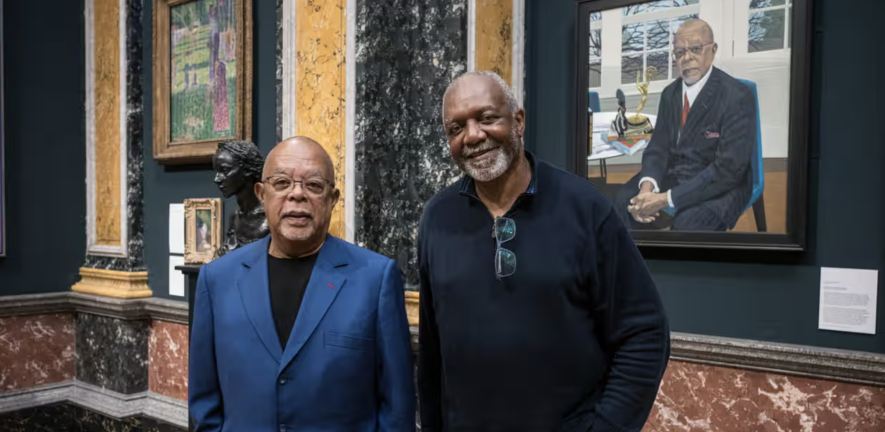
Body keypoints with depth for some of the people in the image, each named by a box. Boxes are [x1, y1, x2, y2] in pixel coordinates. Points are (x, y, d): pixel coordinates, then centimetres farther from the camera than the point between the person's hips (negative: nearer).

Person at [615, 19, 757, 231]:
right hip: (672, 176, 7)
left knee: (689, 222, -34)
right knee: (624, 201, -13)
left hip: (718, 187, -6)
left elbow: (728, 168, -23)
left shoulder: (737, 96, -18)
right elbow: (658, 146, 3)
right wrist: (647, 186, -21)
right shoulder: (670, 93, 4)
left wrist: (667, 199, -28)